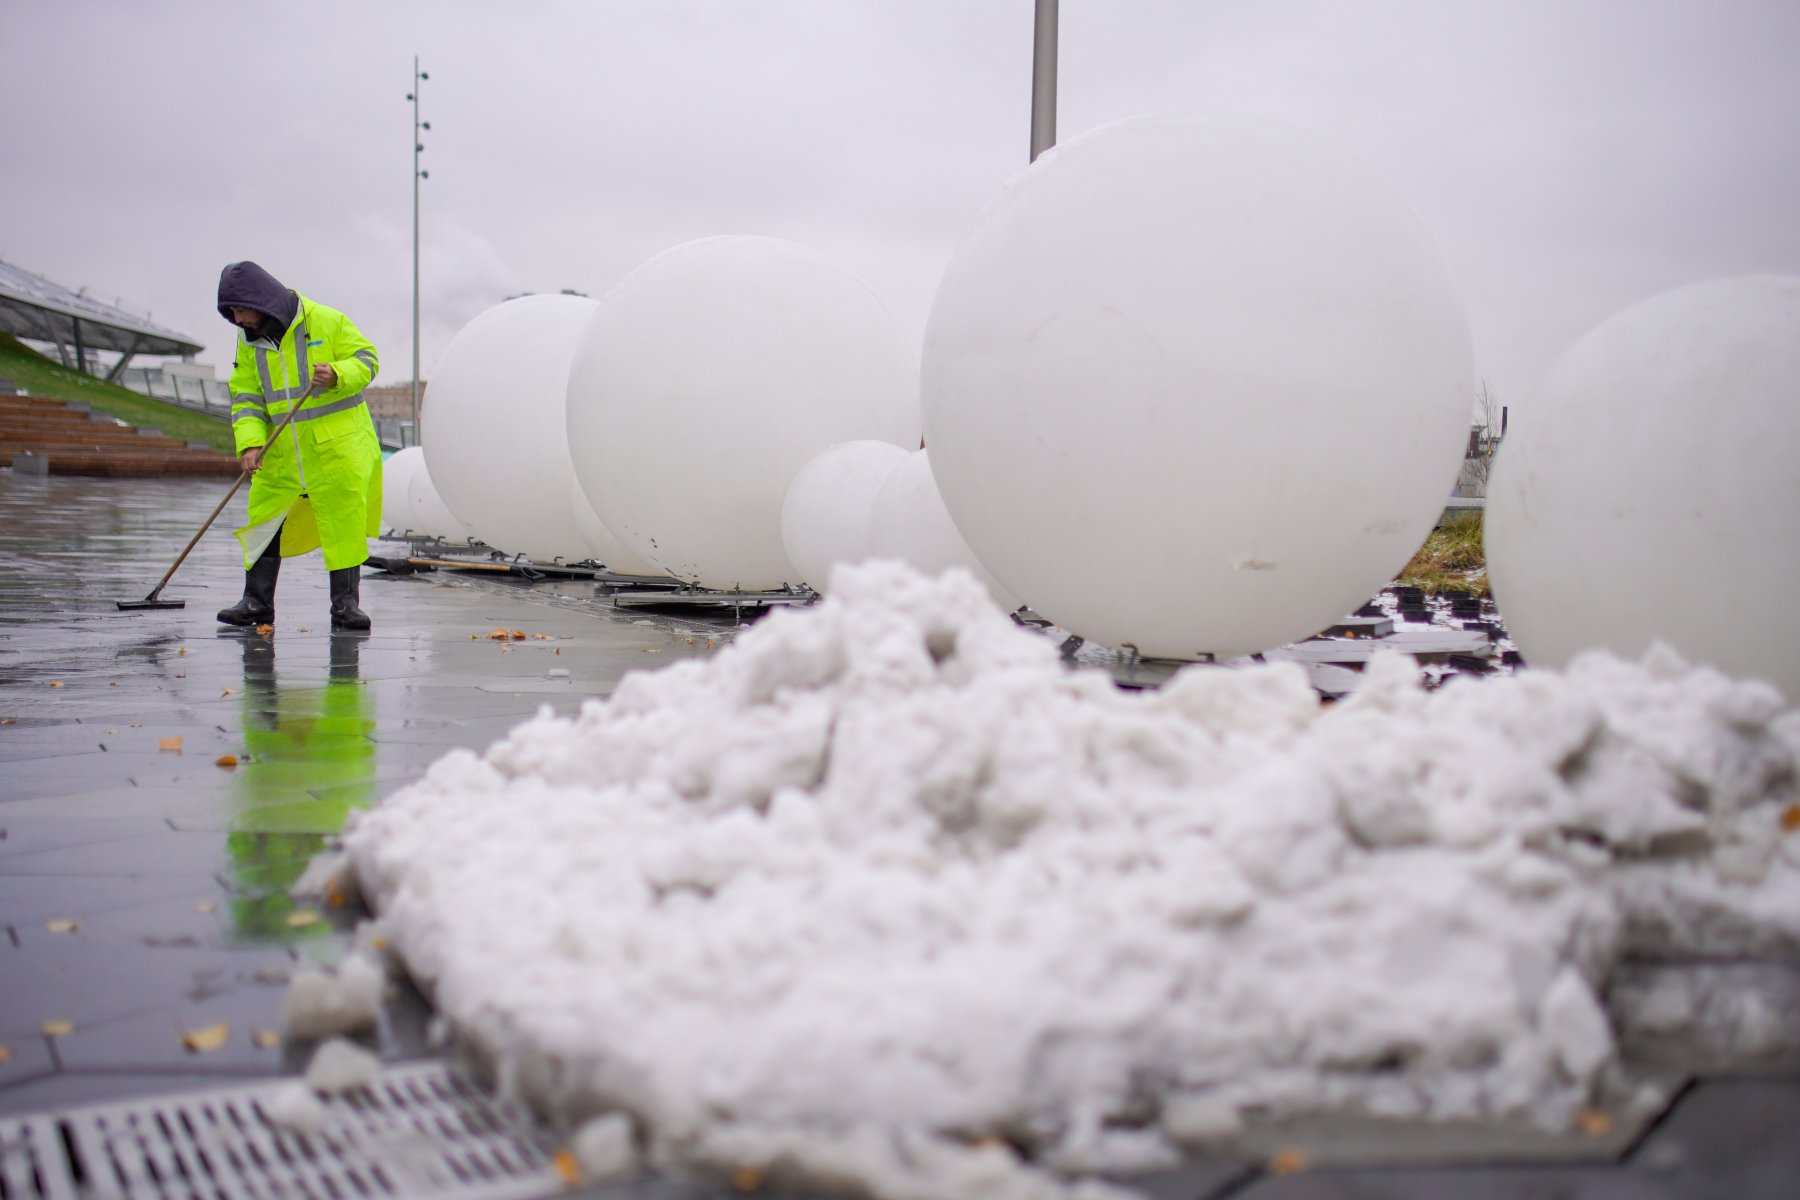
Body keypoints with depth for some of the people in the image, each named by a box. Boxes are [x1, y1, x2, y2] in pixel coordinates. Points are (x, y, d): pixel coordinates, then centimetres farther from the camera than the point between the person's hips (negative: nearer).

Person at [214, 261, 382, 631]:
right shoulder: (249, 342, 6)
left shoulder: (327, 322, -7)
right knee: (265, 523, 6)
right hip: (280, 452, 4)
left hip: (337, 447, -4)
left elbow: (367, 359, -4)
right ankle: (256, 602, 15)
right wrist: (249, 443, -13)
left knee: (344, 524, -4)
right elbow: (245, 397, 3)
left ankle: (345, 604, 4)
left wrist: (338, 374, -25)